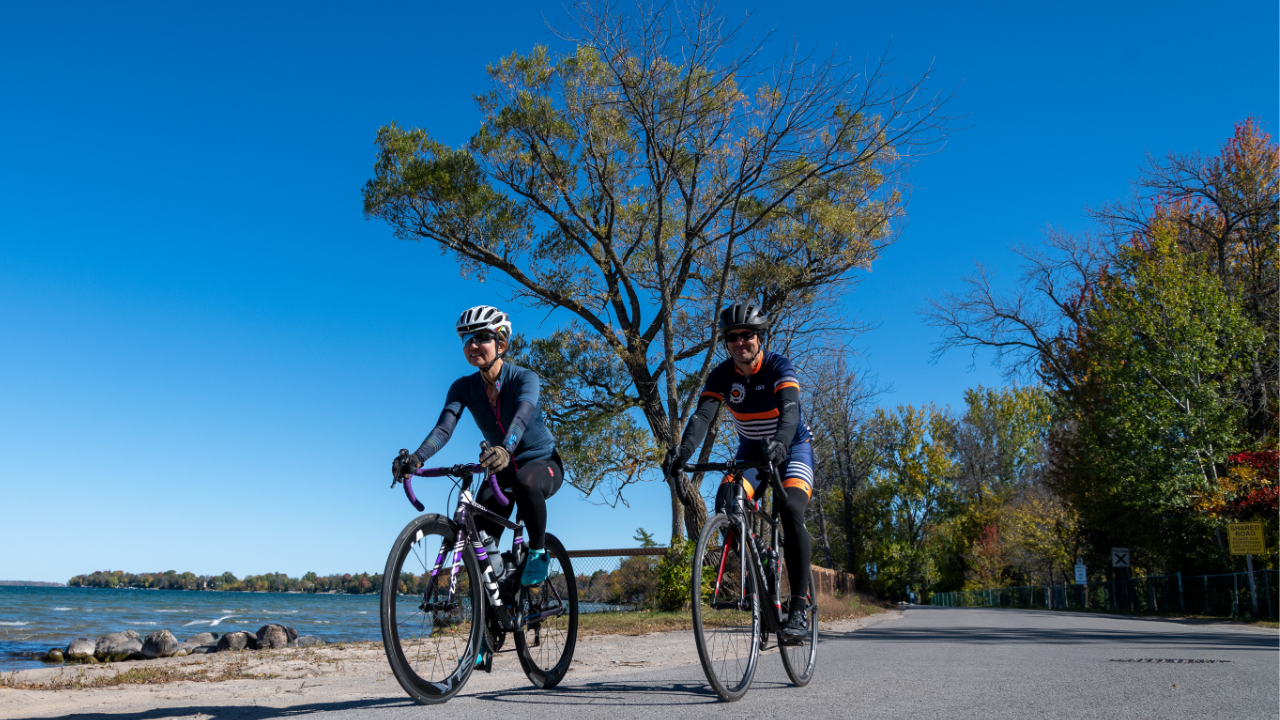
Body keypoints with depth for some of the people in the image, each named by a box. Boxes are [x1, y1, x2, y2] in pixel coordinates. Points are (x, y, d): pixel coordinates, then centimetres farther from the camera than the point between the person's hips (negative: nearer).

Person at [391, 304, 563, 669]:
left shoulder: (524, 378, -22)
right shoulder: (464, 387, -9)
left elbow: (522, 415, -43)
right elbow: (444, 426, -24)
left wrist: (505, 448, -64)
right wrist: (416, 458, -45)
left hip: (542, 463, -4)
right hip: (501, 469, 5)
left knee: (524, 480, -41)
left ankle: (538, 552, -14)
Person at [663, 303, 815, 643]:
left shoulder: (779, 367, -21)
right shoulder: (722, 375, -12)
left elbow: (790, 410, -37)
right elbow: (703, 414, -26)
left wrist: (779, 443, -59)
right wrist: (683, 450, -45)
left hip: (791, 449, -3)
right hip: (750, 453, 3)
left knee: (791, 511, -28)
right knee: (726, 503, -24)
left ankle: (799, 607, -22)